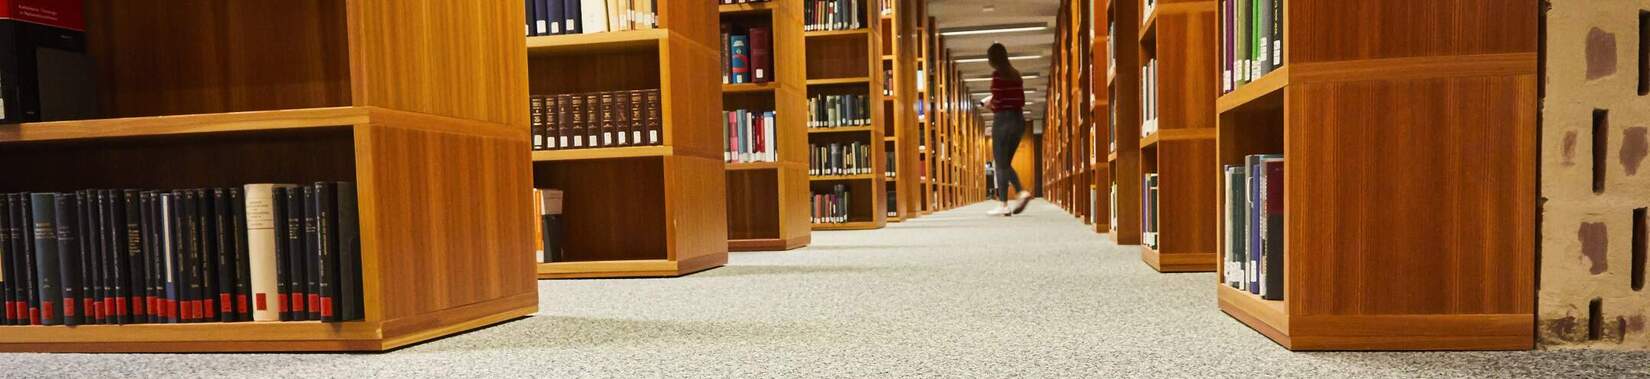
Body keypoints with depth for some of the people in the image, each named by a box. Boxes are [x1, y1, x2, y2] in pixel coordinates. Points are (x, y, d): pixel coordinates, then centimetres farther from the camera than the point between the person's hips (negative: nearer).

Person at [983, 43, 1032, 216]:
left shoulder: (997, 74, -9)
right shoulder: (1015, 74, 13)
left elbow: (997, 102, -16)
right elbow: (1022, 101, 14)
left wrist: (989, 104, 6)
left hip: (1003, 120, -7)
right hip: (1018, 119, 7)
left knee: (1001, 164, -2)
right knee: (1006, 163, 16)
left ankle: (1004, 206, -2)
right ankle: (1023, 192, -1)